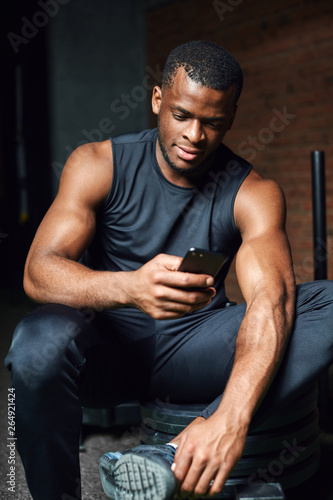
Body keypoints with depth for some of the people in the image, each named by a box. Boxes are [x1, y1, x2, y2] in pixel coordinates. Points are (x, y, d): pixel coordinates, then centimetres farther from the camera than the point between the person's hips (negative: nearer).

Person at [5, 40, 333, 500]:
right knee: (39, 345, -37)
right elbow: (39, 272, -19)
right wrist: (131, 287, -42)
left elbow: (271, 299, -22)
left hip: (193, 351, 2)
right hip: (108, 343, -1)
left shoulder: (253, 193, -5)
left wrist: (233, 415, -42)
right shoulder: (98, 165, -5)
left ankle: (180, 455, -32)